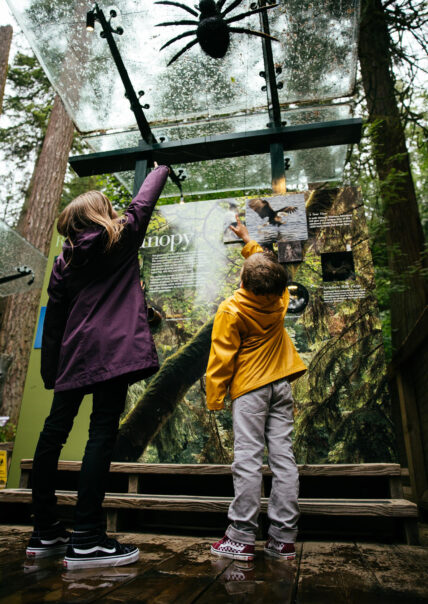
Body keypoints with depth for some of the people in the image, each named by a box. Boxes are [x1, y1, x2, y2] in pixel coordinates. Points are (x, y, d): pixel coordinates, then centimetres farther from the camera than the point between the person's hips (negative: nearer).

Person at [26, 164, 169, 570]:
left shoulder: (65, 262, 15)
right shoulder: (124, 238, 7)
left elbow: (52, 324, 12)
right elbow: (145, 199, 23)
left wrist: (51, 374, 18)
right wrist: (160, 169, 44)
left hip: (74, 354, 5)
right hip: (116, 349, -5)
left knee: (54, 431, 12)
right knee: (102, 433, -7)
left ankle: (45, 533, 23)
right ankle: (86, 541, -6)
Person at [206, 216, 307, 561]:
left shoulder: (231, 310, -14)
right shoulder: (279, 299, 0)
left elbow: (222, 357, -11)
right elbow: (268, 265, 22)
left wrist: (215, 398, -2)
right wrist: (248, 241, 34)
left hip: (250, 387, -5)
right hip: (282, 384, 5)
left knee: (248, 459, -2)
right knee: (283, 457, 5)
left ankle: (242, 538, 5)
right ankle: (283, 538, 12)